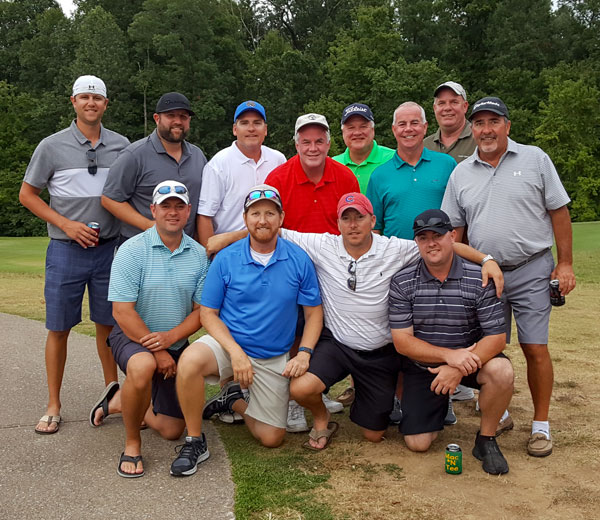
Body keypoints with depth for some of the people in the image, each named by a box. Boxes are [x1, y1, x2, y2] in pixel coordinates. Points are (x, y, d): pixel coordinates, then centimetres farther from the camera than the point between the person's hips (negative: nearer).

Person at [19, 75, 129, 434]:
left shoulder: (121, 145, 6)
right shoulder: (53, 146, 0)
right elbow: (27, 195, 4)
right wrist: (67, 225, -7)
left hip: (110, 249, 2)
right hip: (66, 250, -2)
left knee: (108, 324, 9)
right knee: (59, 327, 3)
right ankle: (54, 405, 14)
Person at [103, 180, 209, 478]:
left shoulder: (199, 255, -2)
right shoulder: (132, 250, -13)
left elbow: (202, 311, -1)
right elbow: (122, 311, -16)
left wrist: (170, 337, -18)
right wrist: (156, 351, -18)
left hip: (175, 344, 4)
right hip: (131, 336, -4)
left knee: (172, 430, 5)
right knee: (143, 367, -40)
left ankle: (124, 401, 35)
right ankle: (132, 444, -15)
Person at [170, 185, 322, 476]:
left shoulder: (299, 260, -5)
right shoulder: (225, 259, -7)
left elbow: (313, 311, 1)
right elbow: (208, 313, -5)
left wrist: (304, 353, -13)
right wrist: (236, 353, -19)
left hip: (274, 359, 2)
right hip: (228, 343, -1)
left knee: (272, 439, 3)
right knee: (190, 361, -35)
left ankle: (234, 401, 32)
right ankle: (194, 442, -14)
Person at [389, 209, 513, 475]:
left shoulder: (479, 279, -13)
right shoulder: (402, 282, -11)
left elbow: (496, 336, -16)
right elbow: (402, 341, -13)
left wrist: (459, 369, -30)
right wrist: (449, 355, -27)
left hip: (469, 359, -1)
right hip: (422, 366, 1)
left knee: (501, 371, -34)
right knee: (417, 443, -4)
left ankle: (486, 440, -7)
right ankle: (440, 404, 31)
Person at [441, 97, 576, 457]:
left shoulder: (535, 160, 1)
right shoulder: (461, 174, 7)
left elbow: (559, 211, 1)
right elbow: (454, 229, 9)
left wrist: (565, 264, -3)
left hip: (531, 269, -2)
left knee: (535, 348, -2)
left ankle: (541, 424, 12)